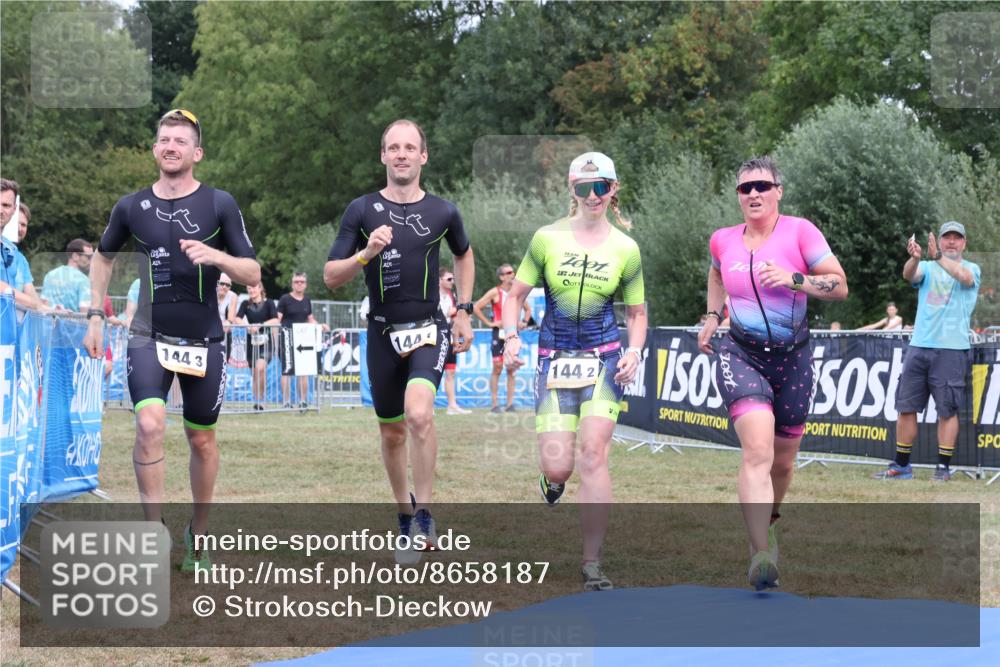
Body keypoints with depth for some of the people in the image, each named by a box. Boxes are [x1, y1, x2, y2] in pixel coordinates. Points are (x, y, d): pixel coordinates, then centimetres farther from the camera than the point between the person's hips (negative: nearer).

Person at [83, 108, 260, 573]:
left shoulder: (219, 204, -5)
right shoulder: (132, 207, 1)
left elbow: (252, 274, -4)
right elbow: (103, 257, 19)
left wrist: (215, 256, -23)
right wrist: (95, 316, 13)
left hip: (204, 340, 0)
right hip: (149, 336, 0)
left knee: (202, 440, 9)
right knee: (149, 425, -21)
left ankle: (198, 534, 28)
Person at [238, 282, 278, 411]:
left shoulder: (268, 303, 3)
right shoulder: (246, 304, 10)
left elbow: (276, 320, -8)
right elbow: (237, 319, -3)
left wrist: (259, 325, -20)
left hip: (265, 341, -4)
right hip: (251, 341, 4)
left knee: (260, 367, -24)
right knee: (254, 372, 6)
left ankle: (261, 400, -16)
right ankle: (256, 402, 15)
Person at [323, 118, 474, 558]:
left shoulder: (442, 212, 1)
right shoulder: (362, 211, -2)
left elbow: (464, 256, 22)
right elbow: (330, 277, -3)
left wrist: (463, 312, 15)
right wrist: (366, 253, -20)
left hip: (429, 330, -1)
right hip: (383, 334, 1)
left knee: (419, 414, -25)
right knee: (392, 433, 10)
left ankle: (423, 511, -10)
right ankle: (405, 515, 31)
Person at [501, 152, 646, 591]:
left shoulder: (625, 249, 3)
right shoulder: (547, 238, 1)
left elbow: (636, 313, 12)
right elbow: (516, 294, 7)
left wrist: (634, 351, -6)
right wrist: (511, 334, -10)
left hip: (604, 358, 0)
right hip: (554, 358, 0)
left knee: (593, 455, -15)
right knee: (558, 467, -7)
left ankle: (592, 565, -9)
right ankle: (551, 479, 35)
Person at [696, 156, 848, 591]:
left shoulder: (799, 232, -7)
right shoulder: (723, 240, 3)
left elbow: (839, 286, -9)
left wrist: (794, 279, -22)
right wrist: (712, 316, 17)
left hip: (792, 359, 1)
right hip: (741, 355, 0)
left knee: (782, 460, 12)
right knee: (758, 449, -23)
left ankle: (765, 523, 44)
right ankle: (762, 554, -29)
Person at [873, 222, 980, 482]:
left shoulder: (972, 268, 6)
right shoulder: (926, 267, 13)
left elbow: (965, 277, -19)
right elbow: (910, 275, -10)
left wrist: (938, 257, -33)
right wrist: (915, 258, -33)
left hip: (952, 349, -3)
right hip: (918, 346, 3)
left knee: (947, 410, -4)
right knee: (906, 407, 4)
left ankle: (943, 467, 4)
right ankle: (901, 466, 13)